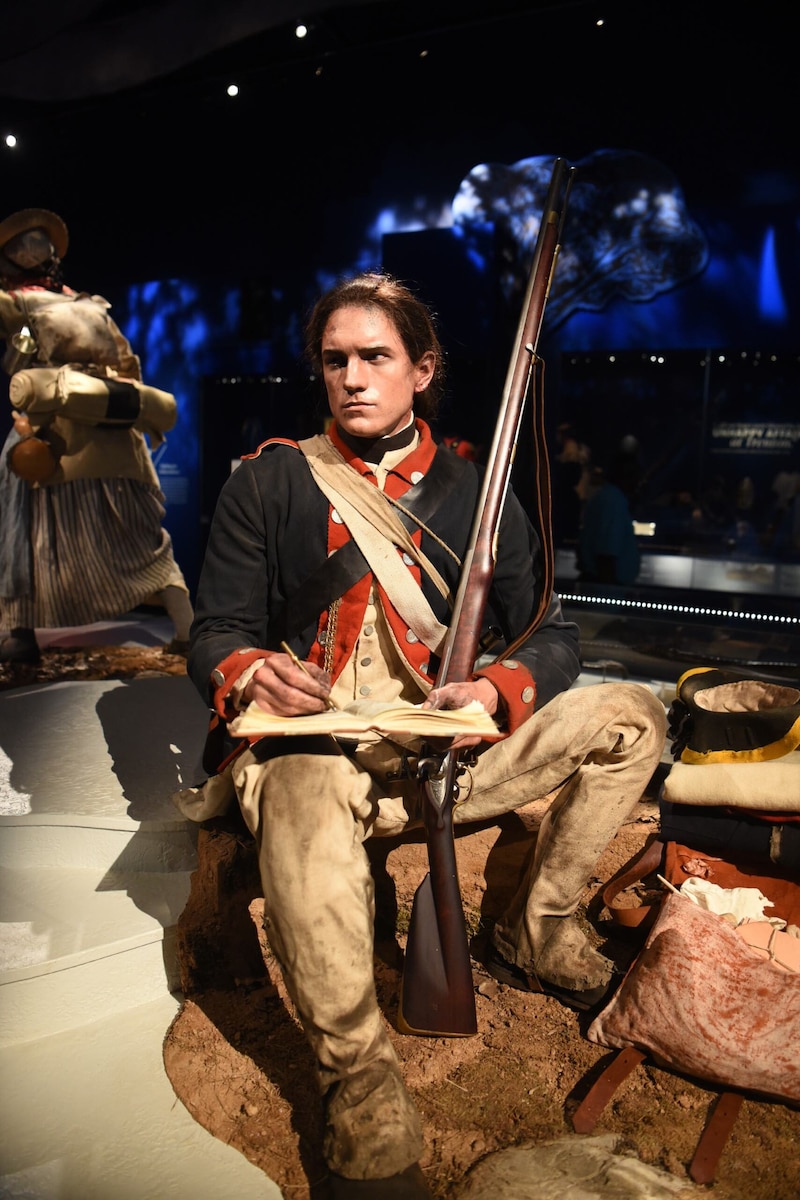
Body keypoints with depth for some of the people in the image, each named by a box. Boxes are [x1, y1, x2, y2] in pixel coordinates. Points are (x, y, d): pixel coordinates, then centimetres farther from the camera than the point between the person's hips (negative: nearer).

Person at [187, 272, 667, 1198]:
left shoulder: (472, 491, 9)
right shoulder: (268, 481, 4)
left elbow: (550, 633, 5)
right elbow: (216, 632, 1)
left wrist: (498, 692, -17)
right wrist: (250, 671, -23)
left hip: (443, 753, 4)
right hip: (310, 740, -3)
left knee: (630, 714, -9)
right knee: (304, 796, -39)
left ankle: (539, 933, 8)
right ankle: (367, 1117, -23)